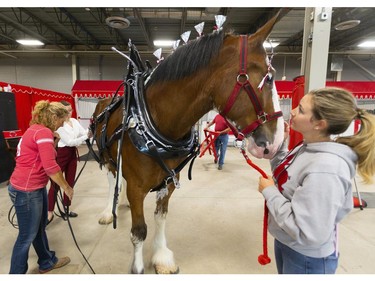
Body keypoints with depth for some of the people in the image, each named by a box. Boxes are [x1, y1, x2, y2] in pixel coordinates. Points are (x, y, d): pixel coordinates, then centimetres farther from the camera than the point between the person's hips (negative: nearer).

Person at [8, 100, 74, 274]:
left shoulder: (35, 129, 11)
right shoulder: (43, 132, -20)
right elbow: (50, 166, -24)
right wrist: (67, 187, -14)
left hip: (35, 187, 10)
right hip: (26, 191, -10)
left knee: (40, 228, 23)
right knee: (27, 235, 7)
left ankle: (47, 262, 41)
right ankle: (16, 274, 26)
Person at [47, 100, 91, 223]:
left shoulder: (74, 121, 6)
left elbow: (83, 132, 0)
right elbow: (70, 142, -21)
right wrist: (86, 136, -27)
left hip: (72, 154, 7)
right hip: (61, 154, -7)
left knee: (70, 182, 13)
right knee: (55, 184, 0)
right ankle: (50, 212, 12)